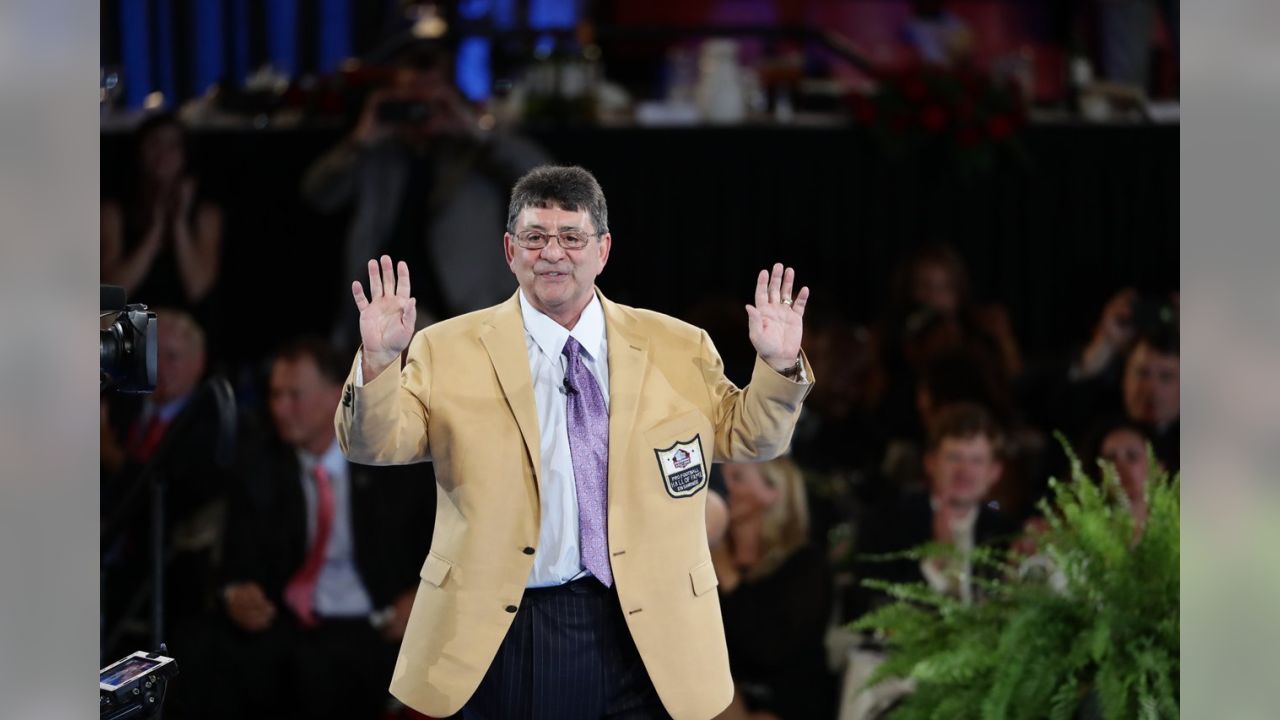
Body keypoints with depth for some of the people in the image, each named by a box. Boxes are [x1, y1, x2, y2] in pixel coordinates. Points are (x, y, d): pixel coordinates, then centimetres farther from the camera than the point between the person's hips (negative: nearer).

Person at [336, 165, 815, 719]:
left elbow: (745, 437, 13)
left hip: (643, 629, 1)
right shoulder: (449, 350, 3)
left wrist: (778, 366, -6)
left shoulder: (676, 348, 9)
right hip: (504, 628, -1)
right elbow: (374, 445, -3)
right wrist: (378, 359, -22)